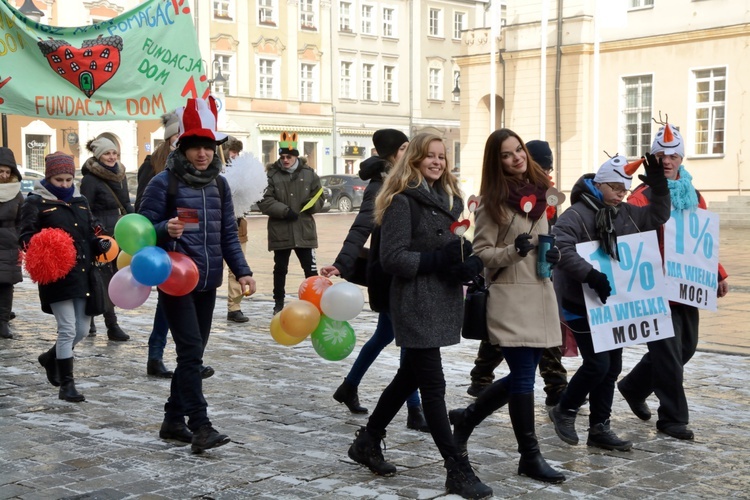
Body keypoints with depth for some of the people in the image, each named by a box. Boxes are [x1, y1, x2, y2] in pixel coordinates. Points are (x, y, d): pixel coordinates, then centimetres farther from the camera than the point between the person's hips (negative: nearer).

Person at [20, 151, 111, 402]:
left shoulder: (80, 201, 17)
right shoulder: (36, 202, -1)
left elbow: (91, 231, 23)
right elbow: (25, 235, -5)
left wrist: (101, 243, 1)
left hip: (83, 274, 6)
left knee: (82, 329, 9)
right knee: (68, 329, -7)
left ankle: (51, 358, 37)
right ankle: (66, 385, 4)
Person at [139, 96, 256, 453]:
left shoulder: (219, 185, 10)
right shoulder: (164, 183, -7)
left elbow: (228, 234, 12)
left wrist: (242, 272, 1)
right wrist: (166, 229, -28)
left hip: (208, 283, 6)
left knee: (193, 353, 12)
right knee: (191, 352, -12)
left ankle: (173, 421, 23)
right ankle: (200, 427, -10)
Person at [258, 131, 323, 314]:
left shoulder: (309, 174, 2)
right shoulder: (272, 175, -4)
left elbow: (319, 199, 7)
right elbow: (264, 201, -9)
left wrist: (311, 205, -14)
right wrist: (284, 211, -18)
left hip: (304, 230, 1)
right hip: (280, 231, -1)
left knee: (310, 268, 5)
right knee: (280, 269, 11)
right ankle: (278, 303, 23)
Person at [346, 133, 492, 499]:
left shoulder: (451, 199, 13)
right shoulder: (403, 201, -9)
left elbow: (461, 247, 17)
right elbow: (392, 258, -14)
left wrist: (471, 263, -5)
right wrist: (437, 260, -22)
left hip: (443, 301, 8)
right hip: (415, 304, -8)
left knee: (410, 376, 17)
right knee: (433, 386, -4)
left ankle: (367, 442, 34)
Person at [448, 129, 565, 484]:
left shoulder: (537, 193, 10)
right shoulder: (493, 201, -8)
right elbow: (480, 253, -8)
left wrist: (552, 254, 3)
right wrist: (513, 251, -24)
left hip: (540, 295, 7)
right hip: (509, 297, -7)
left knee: (522, 376, 12)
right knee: (524, 378, -3)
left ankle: (466, 417, 31)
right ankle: (530, 457, 9)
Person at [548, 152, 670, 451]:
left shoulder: (626, 214, 9)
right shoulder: (576, 214, -15)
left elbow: (658, 216, 15)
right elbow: (560, 248, -27)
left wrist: (659, 187, -2)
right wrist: (590, 275, -35)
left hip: (613, 303, 8)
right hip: (581, 305, -8)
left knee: (612, 366, 9)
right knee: (597, 364, -10)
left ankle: (599, 428, 20)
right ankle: (564, 410, 14)